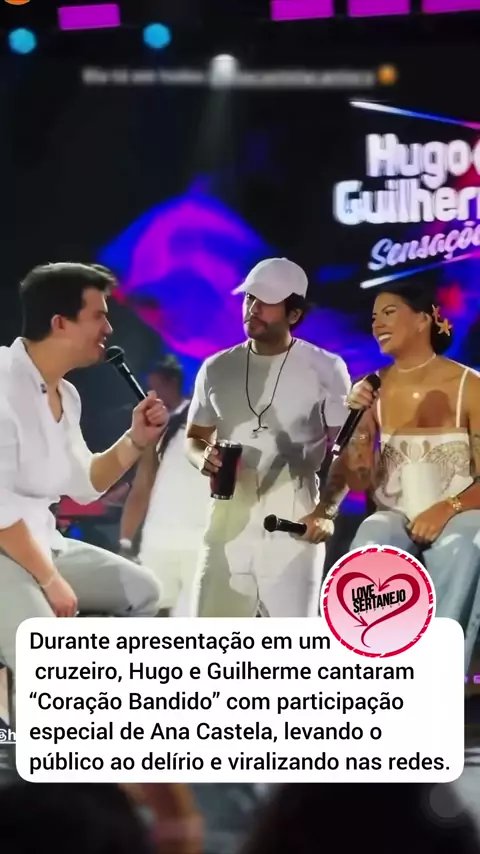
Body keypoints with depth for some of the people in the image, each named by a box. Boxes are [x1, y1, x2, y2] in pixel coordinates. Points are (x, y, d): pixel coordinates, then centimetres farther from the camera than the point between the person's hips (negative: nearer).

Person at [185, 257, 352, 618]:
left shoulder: (325, 369, -1)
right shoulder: (217, 368, 9)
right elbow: (194, 439, 18)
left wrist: (327, 510, -12)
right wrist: (203, 458, -6)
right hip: (228, 525, 4)